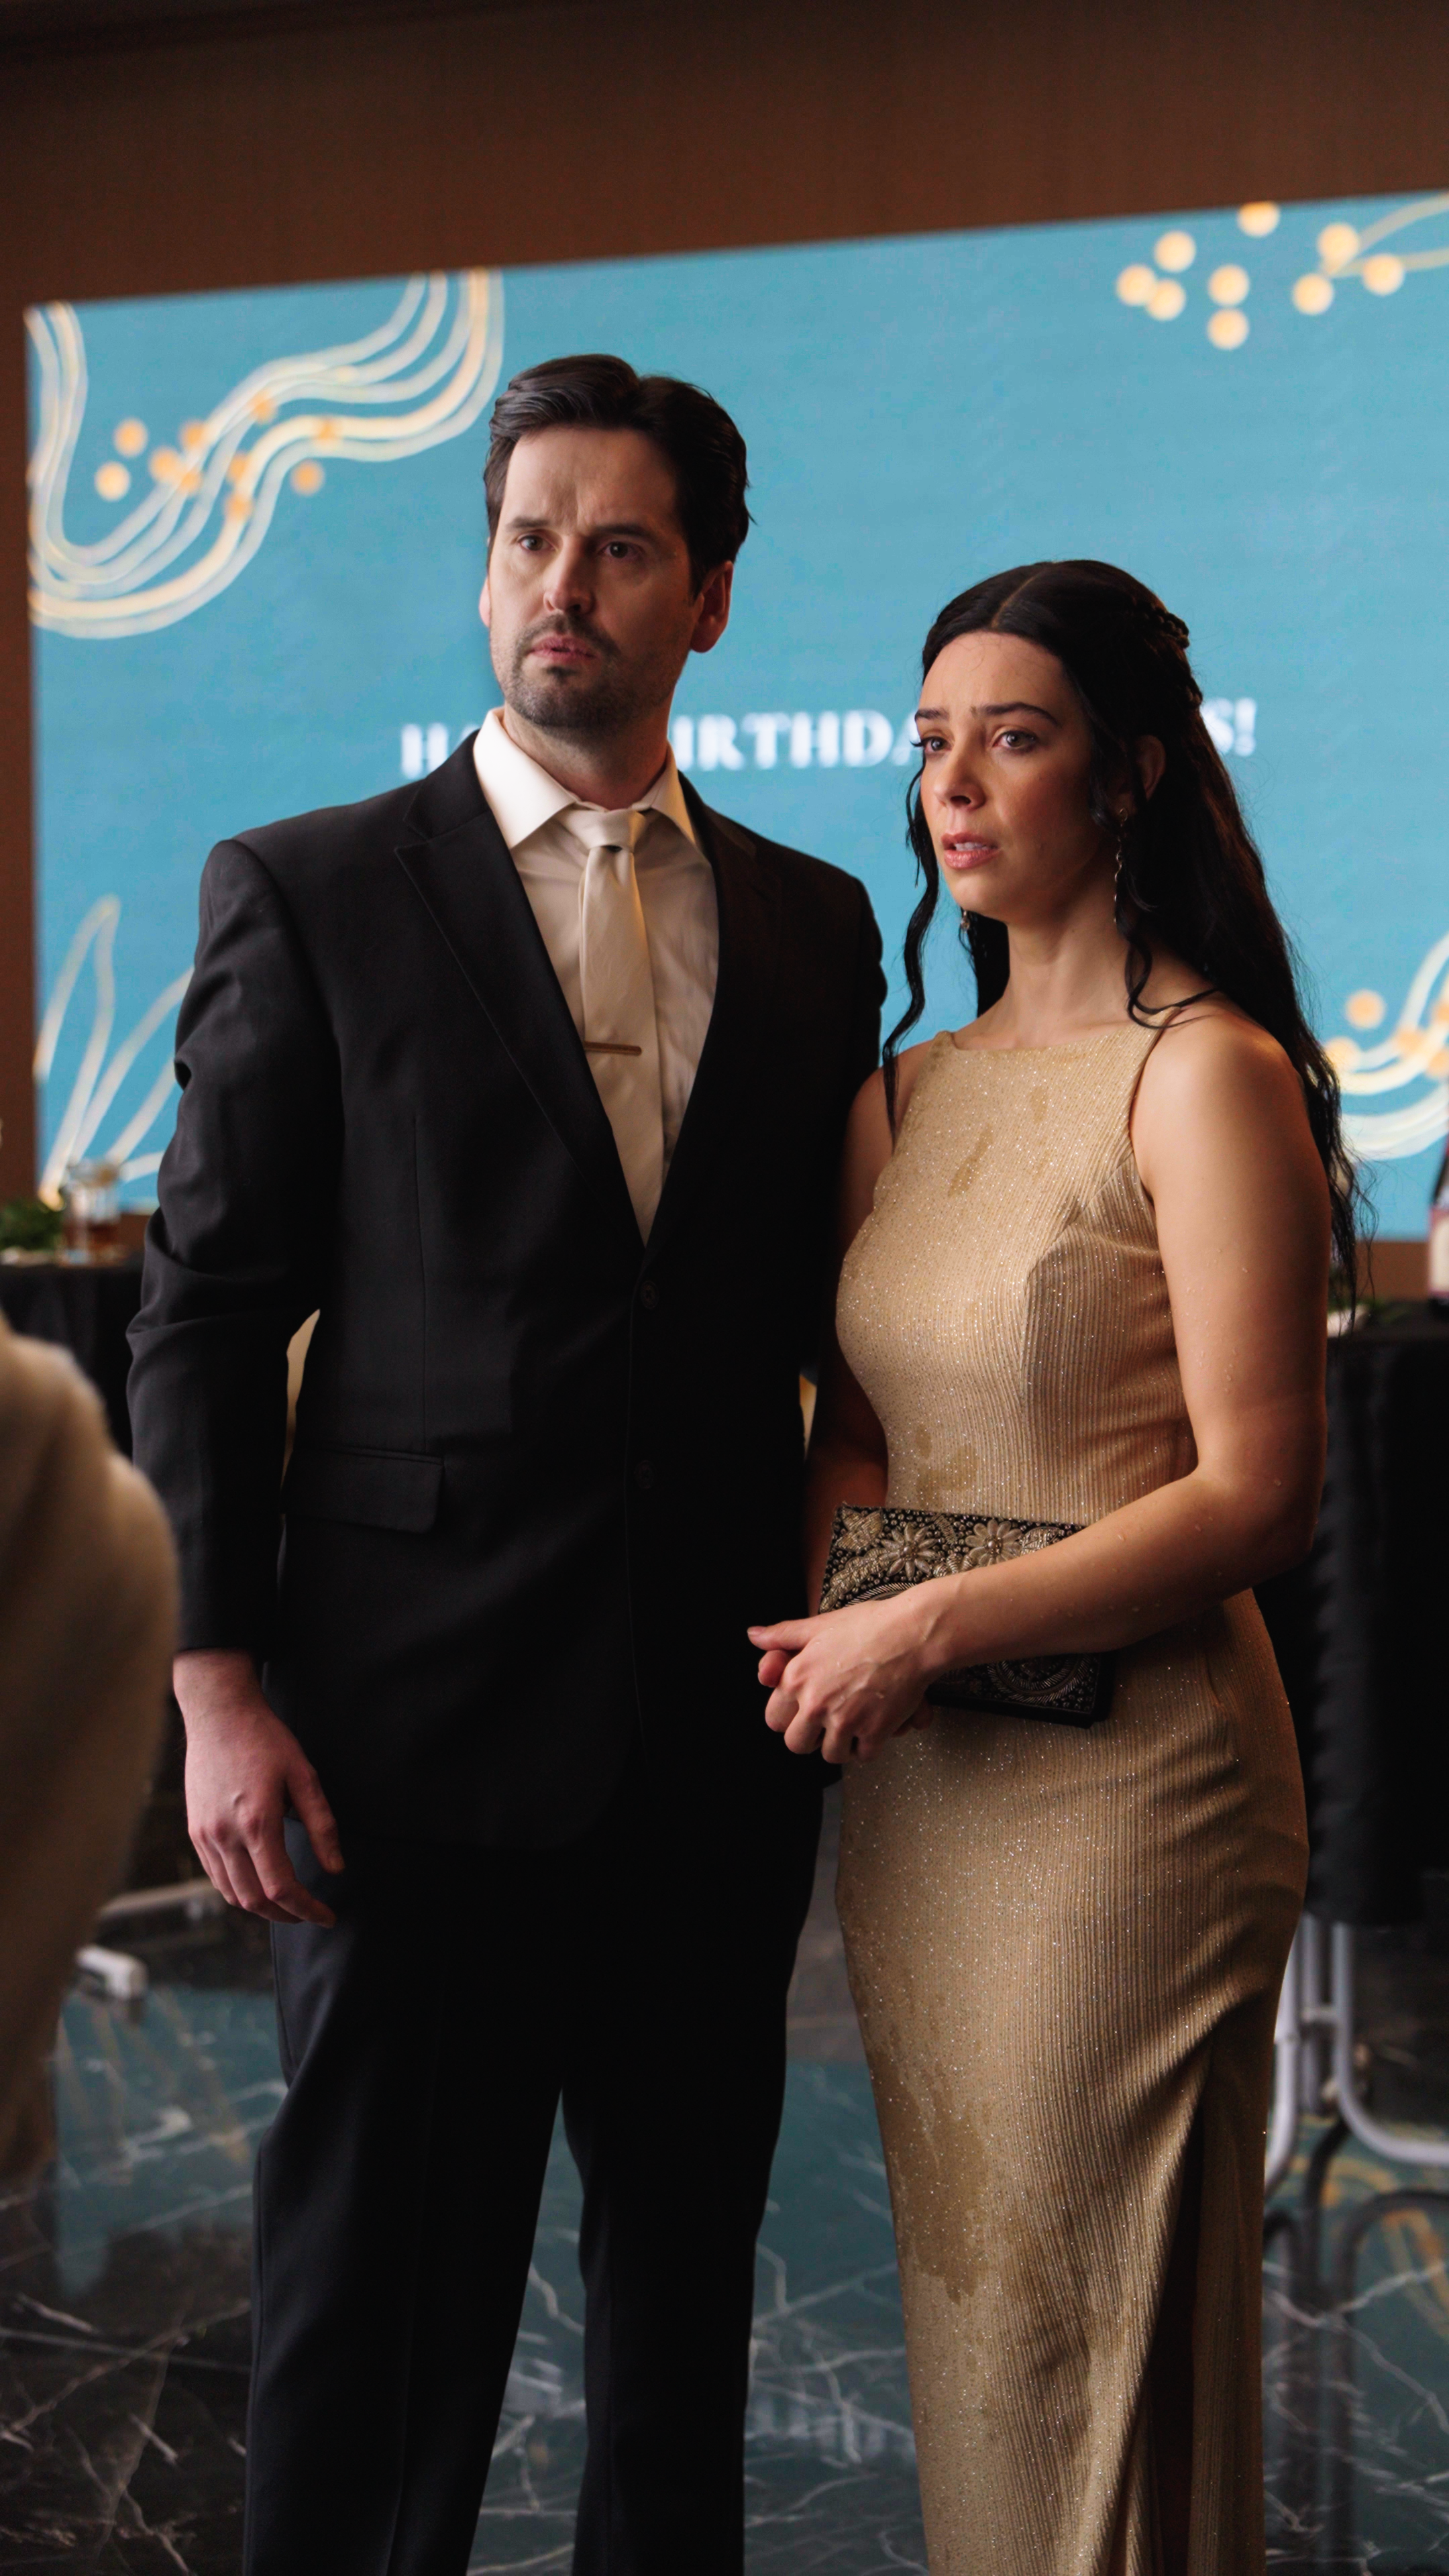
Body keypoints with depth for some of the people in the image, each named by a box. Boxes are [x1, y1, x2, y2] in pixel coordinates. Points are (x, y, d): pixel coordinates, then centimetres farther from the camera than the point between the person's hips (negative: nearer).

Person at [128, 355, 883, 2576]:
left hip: (720, 1728, 4)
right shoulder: (310, 895, 0)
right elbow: (205, 1314, -3)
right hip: (424, 1723, -3)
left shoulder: (813, 923, 10)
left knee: (688, 2280, 15)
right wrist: (219, 1685, -10)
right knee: (380, 2304, 5)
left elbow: (831, 1306, 13)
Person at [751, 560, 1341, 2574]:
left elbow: (1259, 1499, -16)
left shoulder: (1206, 1074, -11)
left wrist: (935, 1626, -17)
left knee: (1094, 2364, 4)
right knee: (963, 2337, 16)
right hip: (915, 1787, 7)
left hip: (1126, 1777, -7)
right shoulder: (906, 1093, 11)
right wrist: (816, 1618, -2)